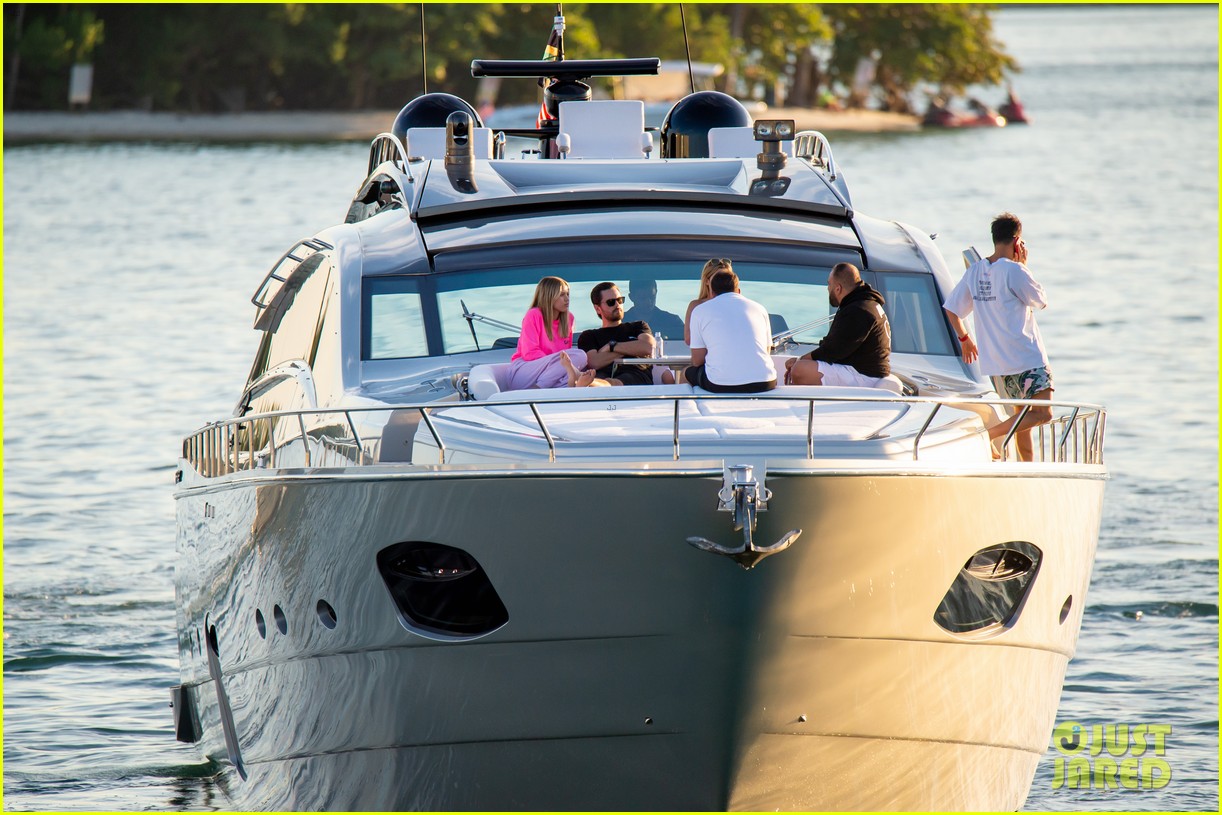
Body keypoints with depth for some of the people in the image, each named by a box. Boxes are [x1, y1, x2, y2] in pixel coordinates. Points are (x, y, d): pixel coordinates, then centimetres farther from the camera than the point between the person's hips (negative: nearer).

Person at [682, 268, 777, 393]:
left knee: (687, 373, 28)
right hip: (764, 384, 2)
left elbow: (697, 361, 8)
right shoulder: (759, 308, 15)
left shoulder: (700, 310, 8)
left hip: (720, 386, -2)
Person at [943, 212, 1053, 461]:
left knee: (1022, 413, 19)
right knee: (1043, 413, -10)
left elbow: (950, 308, 10)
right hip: (1025, 355, -8)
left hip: (993, 359, 8)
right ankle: (987, 436, -20)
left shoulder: (974, 271, 6)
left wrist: (964, 339, 24)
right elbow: (1041, 300, 0)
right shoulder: (1013, 271, -14)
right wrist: (1023, 264, 3)